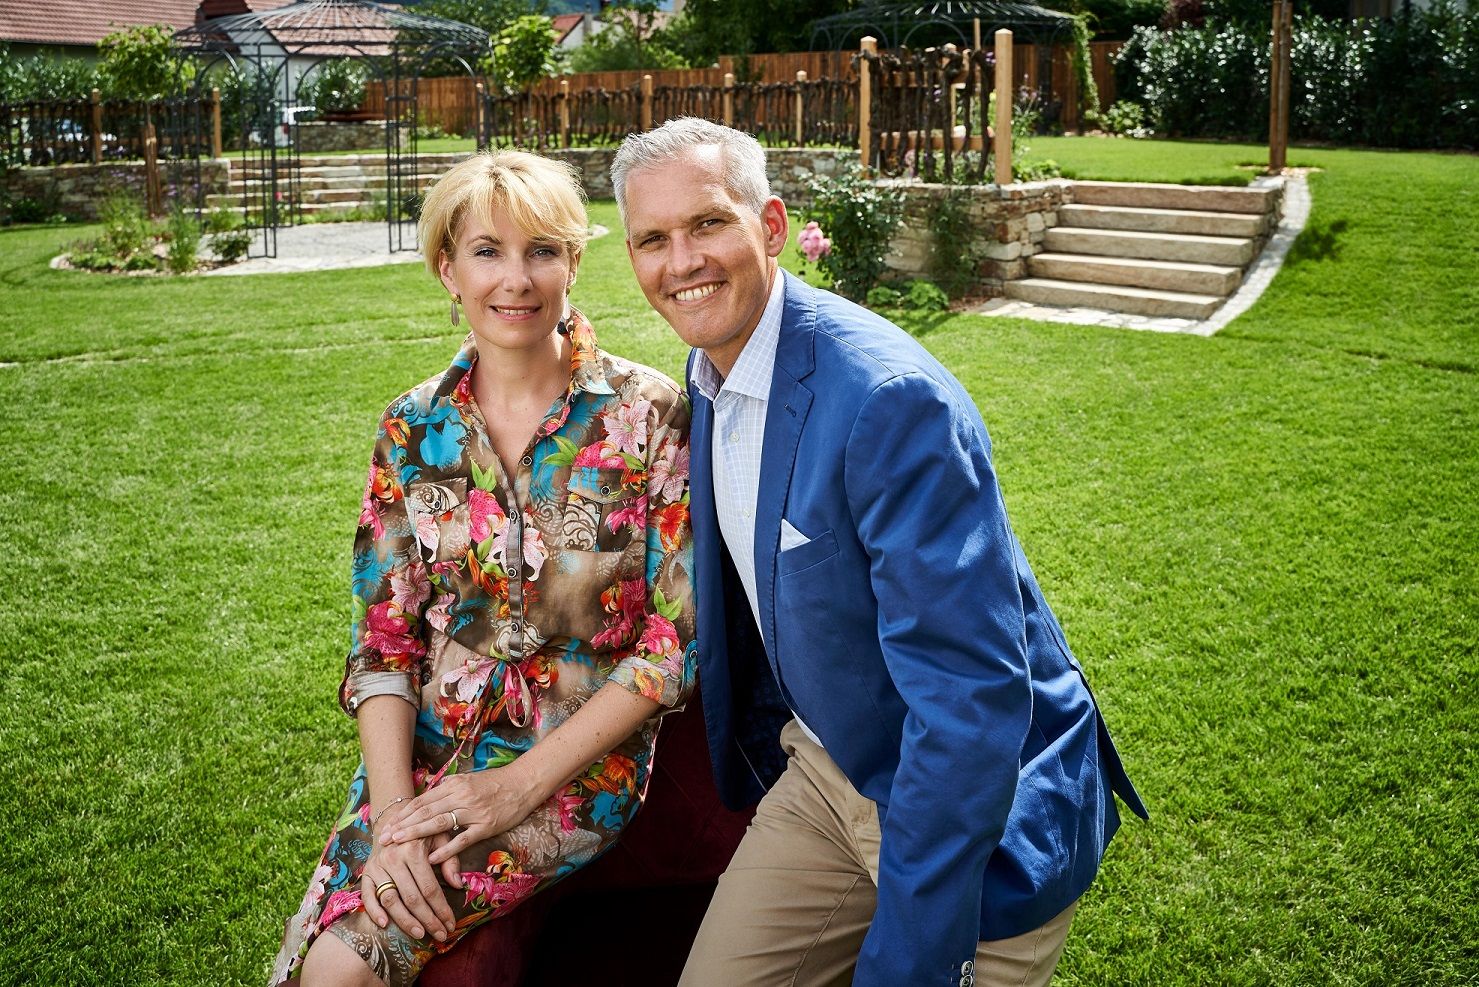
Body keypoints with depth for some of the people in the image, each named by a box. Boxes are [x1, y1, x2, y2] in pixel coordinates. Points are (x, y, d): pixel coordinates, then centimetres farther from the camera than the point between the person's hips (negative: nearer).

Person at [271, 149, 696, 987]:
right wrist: (394, 808, -13)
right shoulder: (414, 429, 3)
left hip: (577, 762, -3)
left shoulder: (645, 414, -8)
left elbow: (677, 640, -9)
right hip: (423, 754, 4)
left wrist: (521, 784, -14)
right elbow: (383, 641, 3)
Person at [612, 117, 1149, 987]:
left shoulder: (891, 399, -28)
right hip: (825, 772, 7)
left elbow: (971, 696, -30)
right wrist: (758, 763, 20)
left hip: (978, 820, -7)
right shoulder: (708, 383, -1)